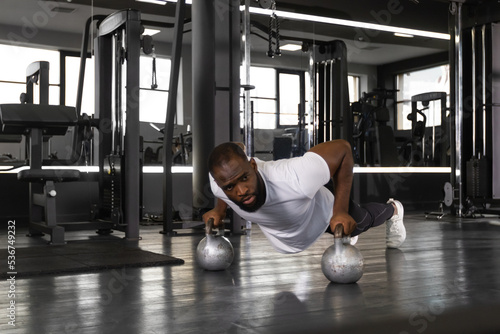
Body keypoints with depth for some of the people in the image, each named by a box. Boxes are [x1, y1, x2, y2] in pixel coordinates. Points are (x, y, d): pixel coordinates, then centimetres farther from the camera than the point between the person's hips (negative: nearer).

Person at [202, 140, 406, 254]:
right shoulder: (219, 183, -36)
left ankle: (393, 210, 65)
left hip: (323, 212, -3)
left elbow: (342, 148, -35)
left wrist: (341, 211, -37)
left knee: (362, 221, 30)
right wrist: (219, 209, -14)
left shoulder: (296, 179, -52)